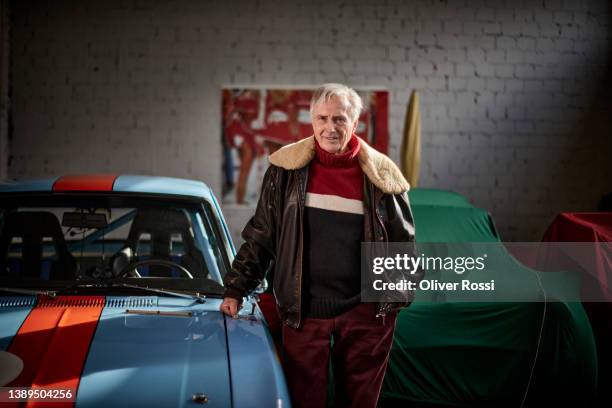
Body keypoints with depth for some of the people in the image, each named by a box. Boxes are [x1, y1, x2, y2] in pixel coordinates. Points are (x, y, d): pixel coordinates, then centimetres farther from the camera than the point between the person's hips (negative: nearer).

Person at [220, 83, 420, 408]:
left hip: (365, 310, 1)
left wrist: (396, 296, 2)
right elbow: (259, 238, 7)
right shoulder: (288, 168, 0)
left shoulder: (380, 174, 0)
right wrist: (235, 290, 3)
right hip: (304, 310, 0)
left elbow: (403, 241, 10)